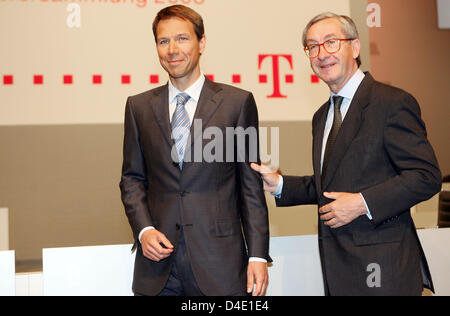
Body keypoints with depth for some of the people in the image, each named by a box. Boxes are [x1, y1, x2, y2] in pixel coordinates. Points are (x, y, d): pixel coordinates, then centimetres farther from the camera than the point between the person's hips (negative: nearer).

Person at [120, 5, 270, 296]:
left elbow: (251, 184, 0)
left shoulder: (237, 102, 0)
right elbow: (132, 178, 12)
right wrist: (143, 229, -4)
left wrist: (258, 255, -4)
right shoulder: (139, 107, 8)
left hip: (219, 261, -2)